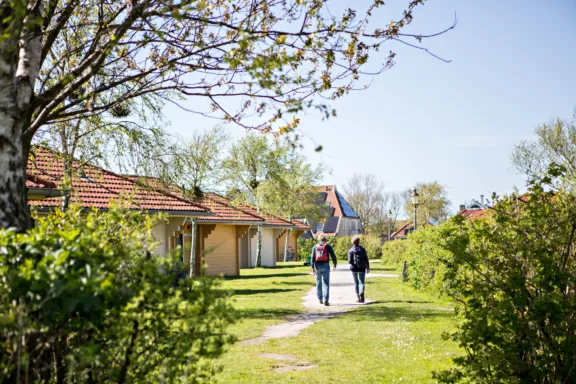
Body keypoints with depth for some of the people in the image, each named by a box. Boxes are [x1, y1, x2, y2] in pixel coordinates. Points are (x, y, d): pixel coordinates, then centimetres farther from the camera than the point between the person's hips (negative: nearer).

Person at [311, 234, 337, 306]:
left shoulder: (315, 247, 7)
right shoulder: (327, 246, 1)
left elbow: (312, 257, -2)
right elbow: (333, 255, -3)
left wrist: (312, 267, -5)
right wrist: (334, 265, 10)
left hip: (317, 266, 2)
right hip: (325, 265, -2)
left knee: (318, 283, 15)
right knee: (326, 283, -4)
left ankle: (320, 299, 21)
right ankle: (326, 300, -17)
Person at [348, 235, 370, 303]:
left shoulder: (351, 251, -4)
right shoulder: (362, 249, 0)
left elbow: (350, 261, -10)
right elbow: (366, 260, -1)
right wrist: (368, 268, 7)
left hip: (354, 268, 0)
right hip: (362, 268, 0)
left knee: (356, 283, 14)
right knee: (361, 282, -3)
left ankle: (358, 298, 15)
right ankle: (361, 293, -31)